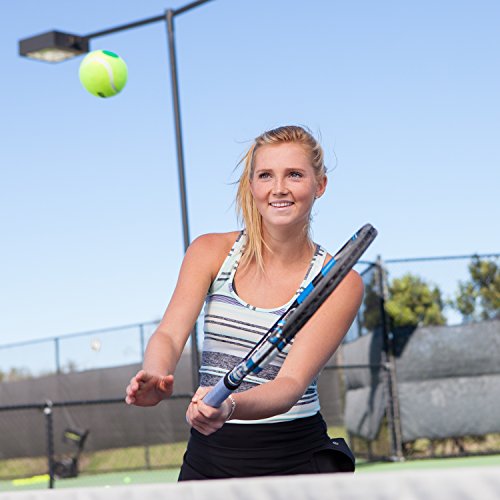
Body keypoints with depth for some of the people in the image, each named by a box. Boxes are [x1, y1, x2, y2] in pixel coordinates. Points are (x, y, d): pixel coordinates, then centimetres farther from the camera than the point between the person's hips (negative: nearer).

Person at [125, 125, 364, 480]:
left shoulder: (339, 282, -8)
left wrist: (232, 407, -39)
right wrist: (157, 376, -34)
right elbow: (169, 334, -10)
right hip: (207, 460, 2)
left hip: (296, 463, -2)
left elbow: (293, 382, -19)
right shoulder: (211, 251, 2)